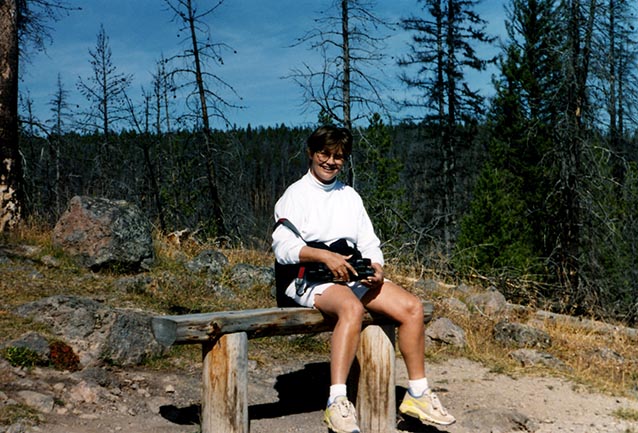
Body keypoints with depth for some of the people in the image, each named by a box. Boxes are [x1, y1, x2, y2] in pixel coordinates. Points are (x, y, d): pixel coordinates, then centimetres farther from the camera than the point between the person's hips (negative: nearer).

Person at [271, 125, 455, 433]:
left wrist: (376, 267, -7)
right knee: (352, 307, -37)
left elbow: (369, 243, 15)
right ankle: (337, 403, -40)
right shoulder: (295, 195, 1)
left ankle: (417, 393, -5)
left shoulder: (350, 196, 20)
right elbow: (283, 246, -13)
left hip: (354, 276, 6)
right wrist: (325, 256, -27)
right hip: (312, 279, -6)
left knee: (411, 306, -15)